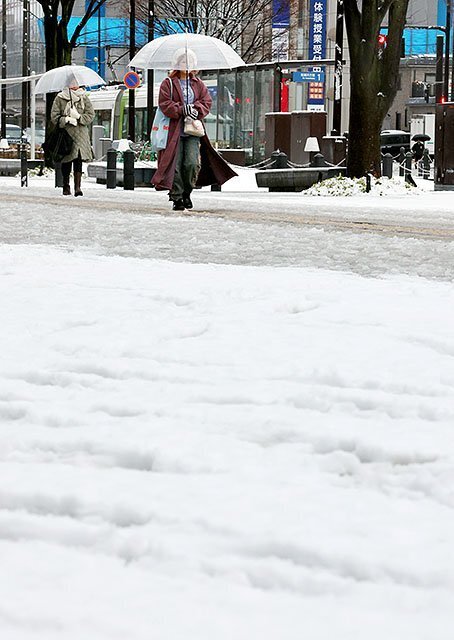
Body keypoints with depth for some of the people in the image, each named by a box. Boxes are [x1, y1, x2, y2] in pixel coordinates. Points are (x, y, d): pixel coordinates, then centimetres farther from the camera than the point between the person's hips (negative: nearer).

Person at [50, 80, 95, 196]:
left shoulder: (84, 98, 10)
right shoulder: (59, 99, 6)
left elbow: (90, 115, 6)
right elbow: (54, 117, 2)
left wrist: (79, 117, -10)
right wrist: (65, 120, -13)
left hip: (80, 134, 0)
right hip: (65, 133, 0)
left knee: (78, 160, -12)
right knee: (66, 162, 2)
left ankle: (77, 187, -15)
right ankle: (66, 186, 16)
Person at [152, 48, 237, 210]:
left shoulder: (198, 84, 16)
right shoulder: (168, 84, 4)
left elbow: (206, 102, 9)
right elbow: (165, 105, -5)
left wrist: (196, 110, -11)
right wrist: (182, 110, -18)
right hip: (174, 129, -2)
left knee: (192, 163, -11)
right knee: (176, 165, -6)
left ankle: (187, 192, 11)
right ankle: (177, 198, 2)